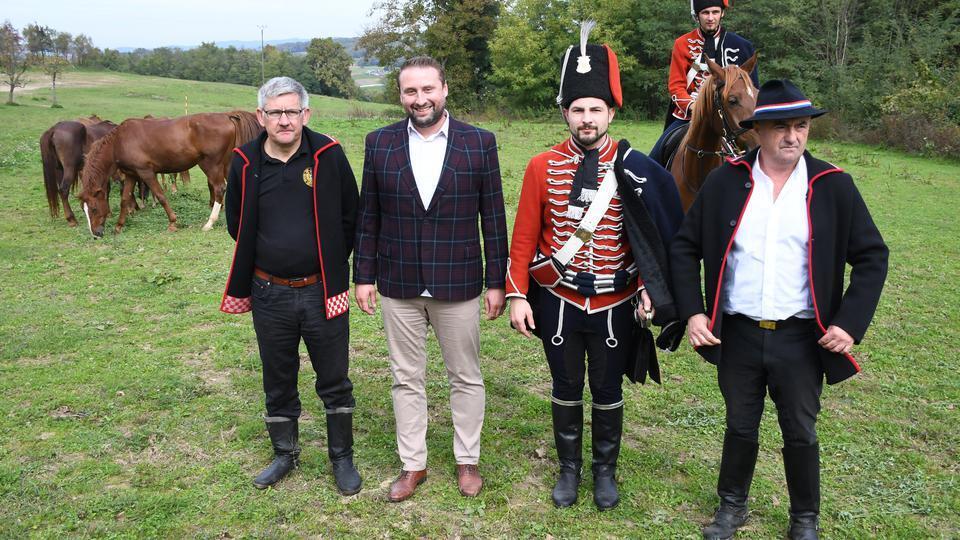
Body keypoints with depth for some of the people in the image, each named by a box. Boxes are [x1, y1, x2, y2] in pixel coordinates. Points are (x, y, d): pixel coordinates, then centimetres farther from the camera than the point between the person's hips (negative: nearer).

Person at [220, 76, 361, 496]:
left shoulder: (328, 155, -8)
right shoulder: (245, 163, -3)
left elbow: (349, 218, 1)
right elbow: (237, 226, 10)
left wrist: (332, 266, 5)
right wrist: (276, 257, 10)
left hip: (321, 290, -2)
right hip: (269, 293, 2)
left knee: (335, 382, 10)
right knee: (277, 382, 16)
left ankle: (342, 457, 27)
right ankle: (285, 454, 35)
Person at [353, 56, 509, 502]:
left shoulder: (480, 143, -4)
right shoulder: (379, 143, 0)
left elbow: (493, 217, -2)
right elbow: (368, 216, 5)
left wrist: (496, 281, -2)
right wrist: (364, 275, 3)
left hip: (458, 285, -1)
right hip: (399, 285, 2)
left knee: (466, 378, 12)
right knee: (406, 379, 12)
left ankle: (467, 460, 29)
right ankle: (412, 465, 28)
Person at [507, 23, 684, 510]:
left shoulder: (634, 171, -6)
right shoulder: (542, 167, -5)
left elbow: (649, 235, -1)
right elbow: (525, 236, -3)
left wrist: (649, 288, -12)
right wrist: (517, 295, -7)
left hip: (615, 305, 0)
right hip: (558, 302, 1)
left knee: (608, 392, 14)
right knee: (565, 389, 15)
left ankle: (605, 471, 34)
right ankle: (569, 469, 34)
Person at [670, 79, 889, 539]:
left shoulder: (833, 186, -5)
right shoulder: (725, 181, -3)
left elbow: (871, 256, 1)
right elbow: (685, 247, 3)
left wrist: (851, 323, -8)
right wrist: (692, 311, -5)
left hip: (802, 341, 0)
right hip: (737, 335, 1)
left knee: (800, 433, 14)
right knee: (740, 427, 17)